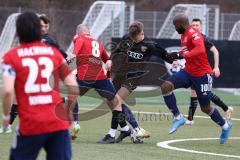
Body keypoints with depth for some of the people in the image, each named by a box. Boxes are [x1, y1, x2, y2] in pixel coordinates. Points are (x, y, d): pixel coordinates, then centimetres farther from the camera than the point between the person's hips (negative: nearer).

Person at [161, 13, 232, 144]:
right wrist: (174, 55, 8)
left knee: (205, 108, 3)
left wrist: (181, 55, -40)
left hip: (201, 74, -8)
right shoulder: (184, 35, 8)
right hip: (188, 71, 8)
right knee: (166, 87, -12)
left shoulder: (194, 34, -21)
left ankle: (225, 125, 29)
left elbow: (201, 50, -38)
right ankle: (178, 118, -3)